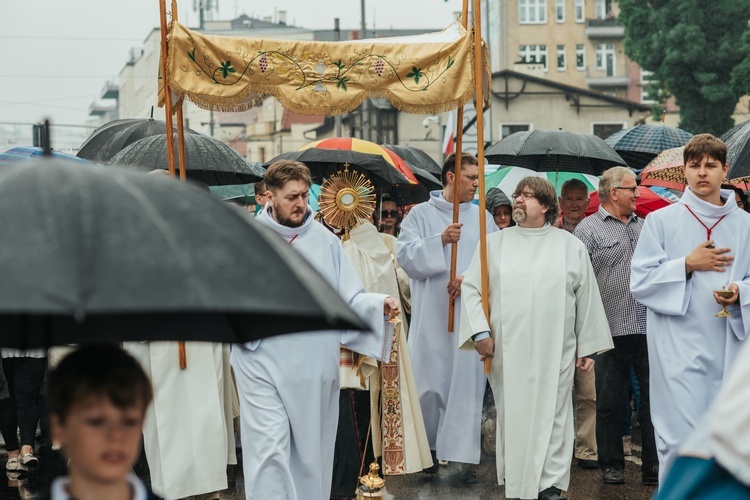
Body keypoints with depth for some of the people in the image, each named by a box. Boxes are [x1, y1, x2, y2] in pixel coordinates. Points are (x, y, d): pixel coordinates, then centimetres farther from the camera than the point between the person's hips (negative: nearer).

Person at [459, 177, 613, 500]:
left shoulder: (571, 247, 6)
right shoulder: (493, 244, 8)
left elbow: (587, 298, 7)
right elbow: (471, 289, 4)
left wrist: (587, 346, 4)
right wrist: (480, 332, -8)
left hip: (554, 353, 0)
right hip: (507, 353, 1)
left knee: (552, 416, 1)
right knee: (512, 417, 4)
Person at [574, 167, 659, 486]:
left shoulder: (644, 226, 16)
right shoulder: (588, 229, 0)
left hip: (649, 330, 4)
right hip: (612, 331, -4)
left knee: (654, 397, 3)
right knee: (610, 402, 3)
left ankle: (654, 465, 10)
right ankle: (611, 465, 13)